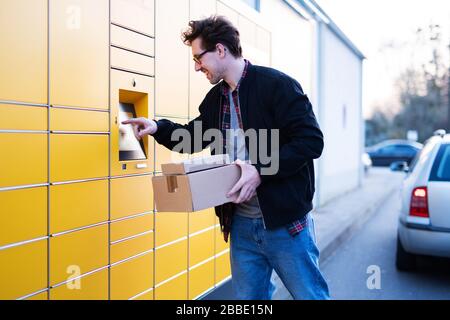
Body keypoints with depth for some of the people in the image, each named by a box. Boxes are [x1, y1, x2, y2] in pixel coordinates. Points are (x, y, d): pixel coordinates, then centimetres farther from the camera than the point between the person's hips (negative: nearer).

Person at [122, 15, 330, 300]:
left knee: (310, 295, 7)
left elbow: (311, 140, -16)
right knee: (248, 296, 15)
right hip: (241, 223, 7)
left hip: (285, 221, -6)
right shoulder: (215, 98, 12)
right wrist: (157, 127, 8)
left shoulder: (276, 84, -11)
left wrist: (261, 171, -23)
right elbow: (194, 137, 25)